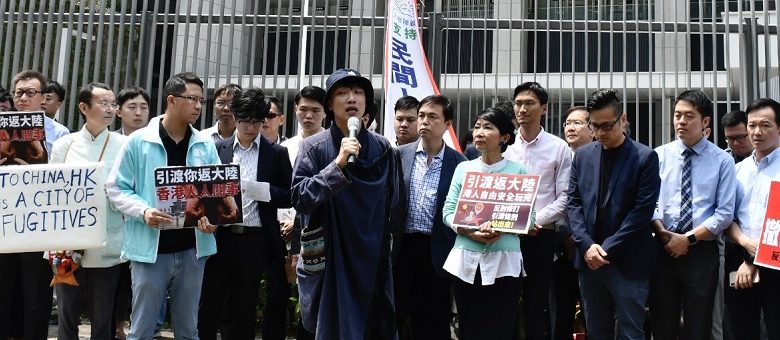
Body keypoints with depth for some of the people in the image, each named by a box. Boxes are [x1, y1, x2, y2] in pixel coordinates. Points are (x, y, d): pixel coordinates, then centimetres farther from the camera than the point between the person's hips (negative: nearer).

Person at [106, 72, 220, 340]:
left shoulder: (205, 145, 7)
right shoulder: (139, 141, -2)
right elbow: (116, 188, -1)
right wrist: (144, 211, -18)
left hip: (192, 248, 3)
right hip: (151, 248, -3)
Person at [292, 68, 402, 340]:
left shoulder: (383, 149, 3)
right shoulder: (314, 147, -4)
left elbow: (393, 206, 10)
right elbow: (300, 200, -14)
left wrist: (387, 250, 12)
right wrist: (338, 163, -21)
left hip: (373, 262, 3)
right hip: (329, 261, -2)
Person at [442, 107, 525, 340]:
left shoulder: (518, 170, 2)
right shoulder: (463, 168, 9)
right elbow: (448, 211, 4)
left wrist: (501, 229, -20)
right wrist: (470, 232, -13)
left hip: (504, 261, -2)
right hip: (466, 260, 2)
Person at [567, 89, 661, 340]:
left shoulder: (645, 157, -5)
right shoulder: (582, 155, 9)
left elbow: (642, 210, -11)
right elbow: (574, 203, 6)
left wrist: (608, 249, -14)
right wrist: (587, 245, -8)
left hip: (628, 262, -4)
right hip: (589, 258, 4)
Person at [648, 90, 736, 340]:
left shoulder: (722, 161, 0)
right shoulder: (659, 155, 4)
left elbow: (725, 213, -5)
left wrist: (689, 238, -12)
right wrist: (662, 233, -15)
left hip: (702, 252, -1)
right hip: (662, 250, 1)